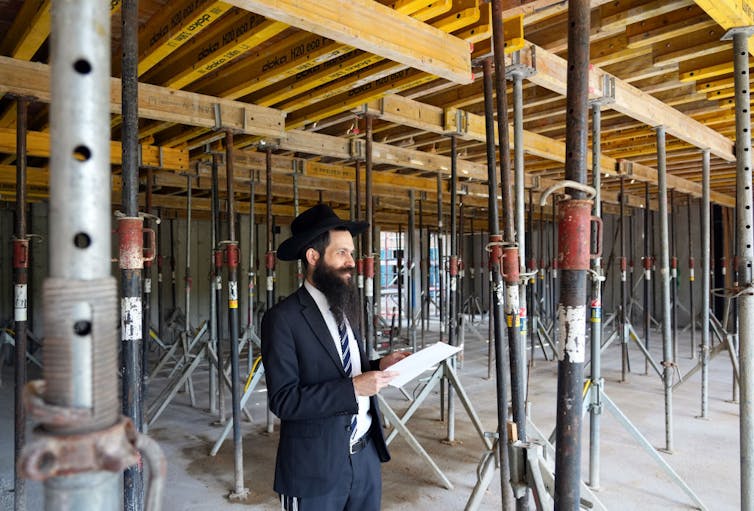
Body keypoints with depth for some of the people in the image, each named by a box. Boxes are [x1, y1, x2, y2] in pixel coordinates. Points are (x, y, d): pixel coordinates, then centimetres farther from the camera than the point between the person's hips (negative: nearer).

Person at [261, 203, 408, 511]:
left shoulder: (345, 309, 8)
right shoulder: (283, 319, -16)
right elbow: (284, 400, -20)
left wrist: (378, 366, -3)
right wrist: (353, 388, -24)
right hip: (316, 466, -6)